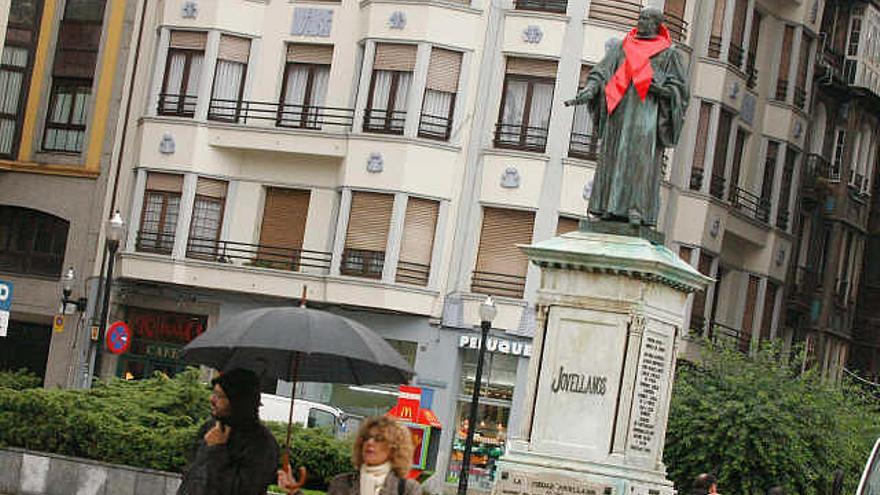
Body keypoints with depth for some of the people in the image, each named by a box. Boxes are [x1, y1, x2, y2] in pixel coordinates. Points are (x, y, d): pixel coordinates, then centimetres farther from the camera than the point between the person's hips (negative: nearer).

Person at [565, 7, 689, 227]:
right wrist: (589, 90, -10)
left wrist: (654, 81, -11)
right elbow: (601, 72, 8)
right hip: (620, 111, 3)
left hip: (647, 111, -3)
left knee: (641, 157, -15)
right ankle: (610, 208, -4)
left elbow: (679, 87, 5)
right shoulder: (621, 48, 18)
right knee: (613, 157, -3)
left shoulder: (669, 54, 10)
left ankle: (636, 208, -19)